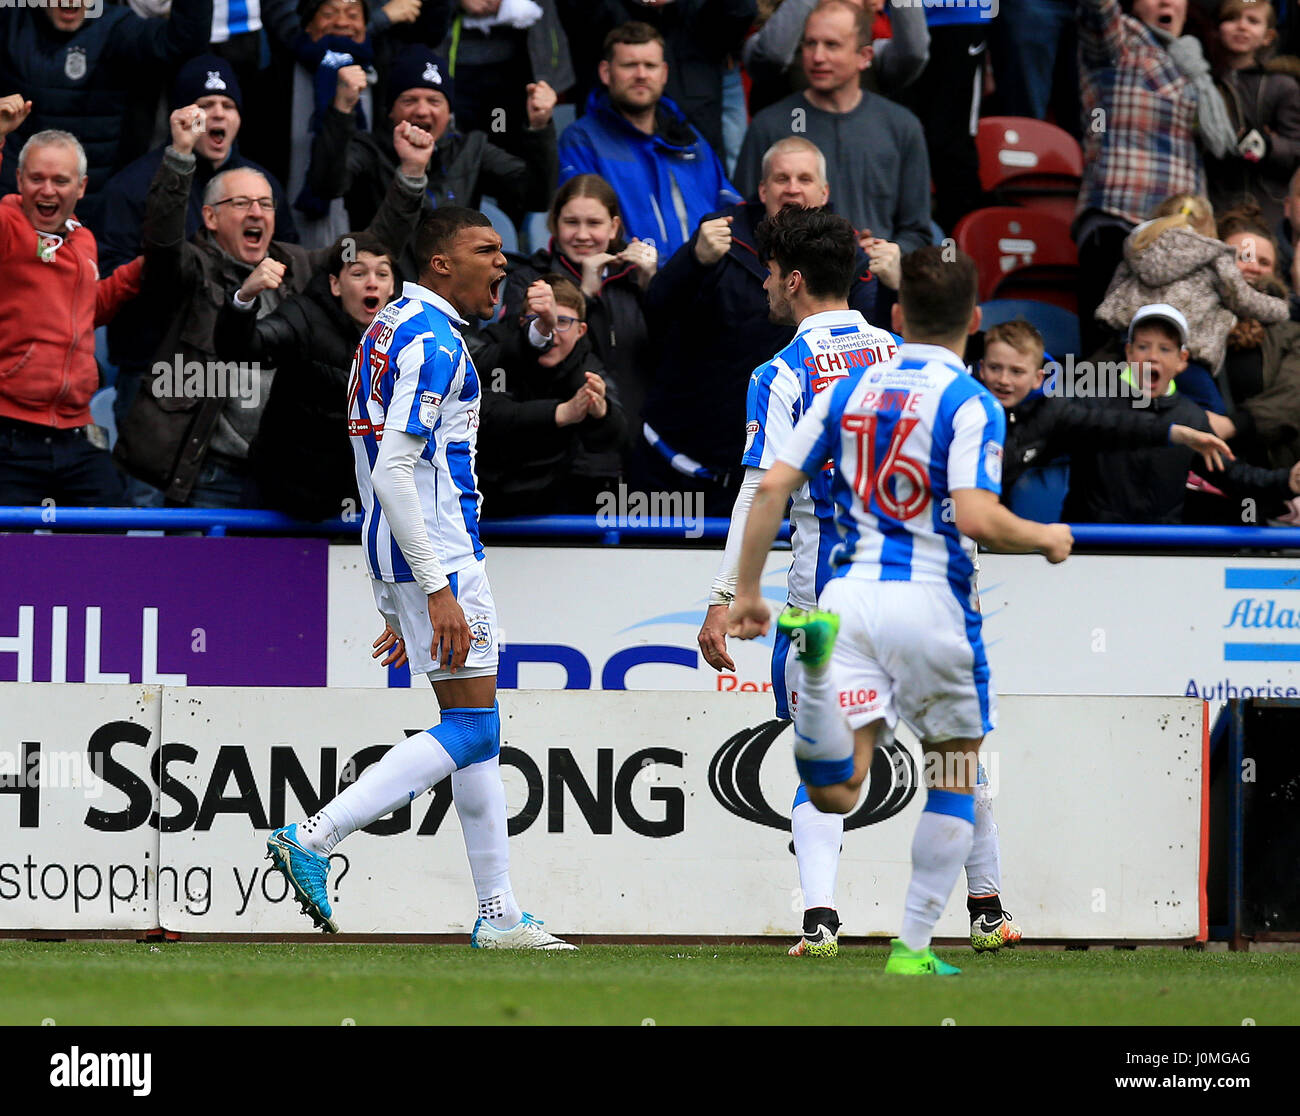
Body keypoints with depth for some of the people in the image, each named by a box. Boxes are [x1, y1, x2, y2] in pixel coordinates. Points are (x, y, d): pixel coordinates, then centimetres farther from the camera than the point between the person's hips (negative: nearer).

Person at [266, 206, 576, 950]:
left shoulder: (391, 331, 18)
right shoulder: (433, 342, -14)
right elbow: (394, 473, -22)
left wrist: (395, 602, 23)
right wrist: (438, 591, -24)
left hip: (398, 555, 10)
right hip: (437, 554, -10)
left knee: (479, 732, 11)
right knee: (472, 729, -8)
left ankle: (500, 916, 11)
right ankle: (315, 839, -12)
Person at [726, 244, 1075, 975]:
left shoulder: (848, 391, 10)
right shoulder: (971, 405, -6)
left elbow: (774, 487, 6)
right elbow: (977, 518, -18)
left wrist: (747, 592, 14)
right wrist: (1047, 539, 1)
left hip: (851, 592, 3)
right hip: (931, 600, -3)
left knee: (836, 794, -7)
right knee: (955, 783, 16)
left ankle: (817, 648, -32)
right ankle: (913, 950, 13)